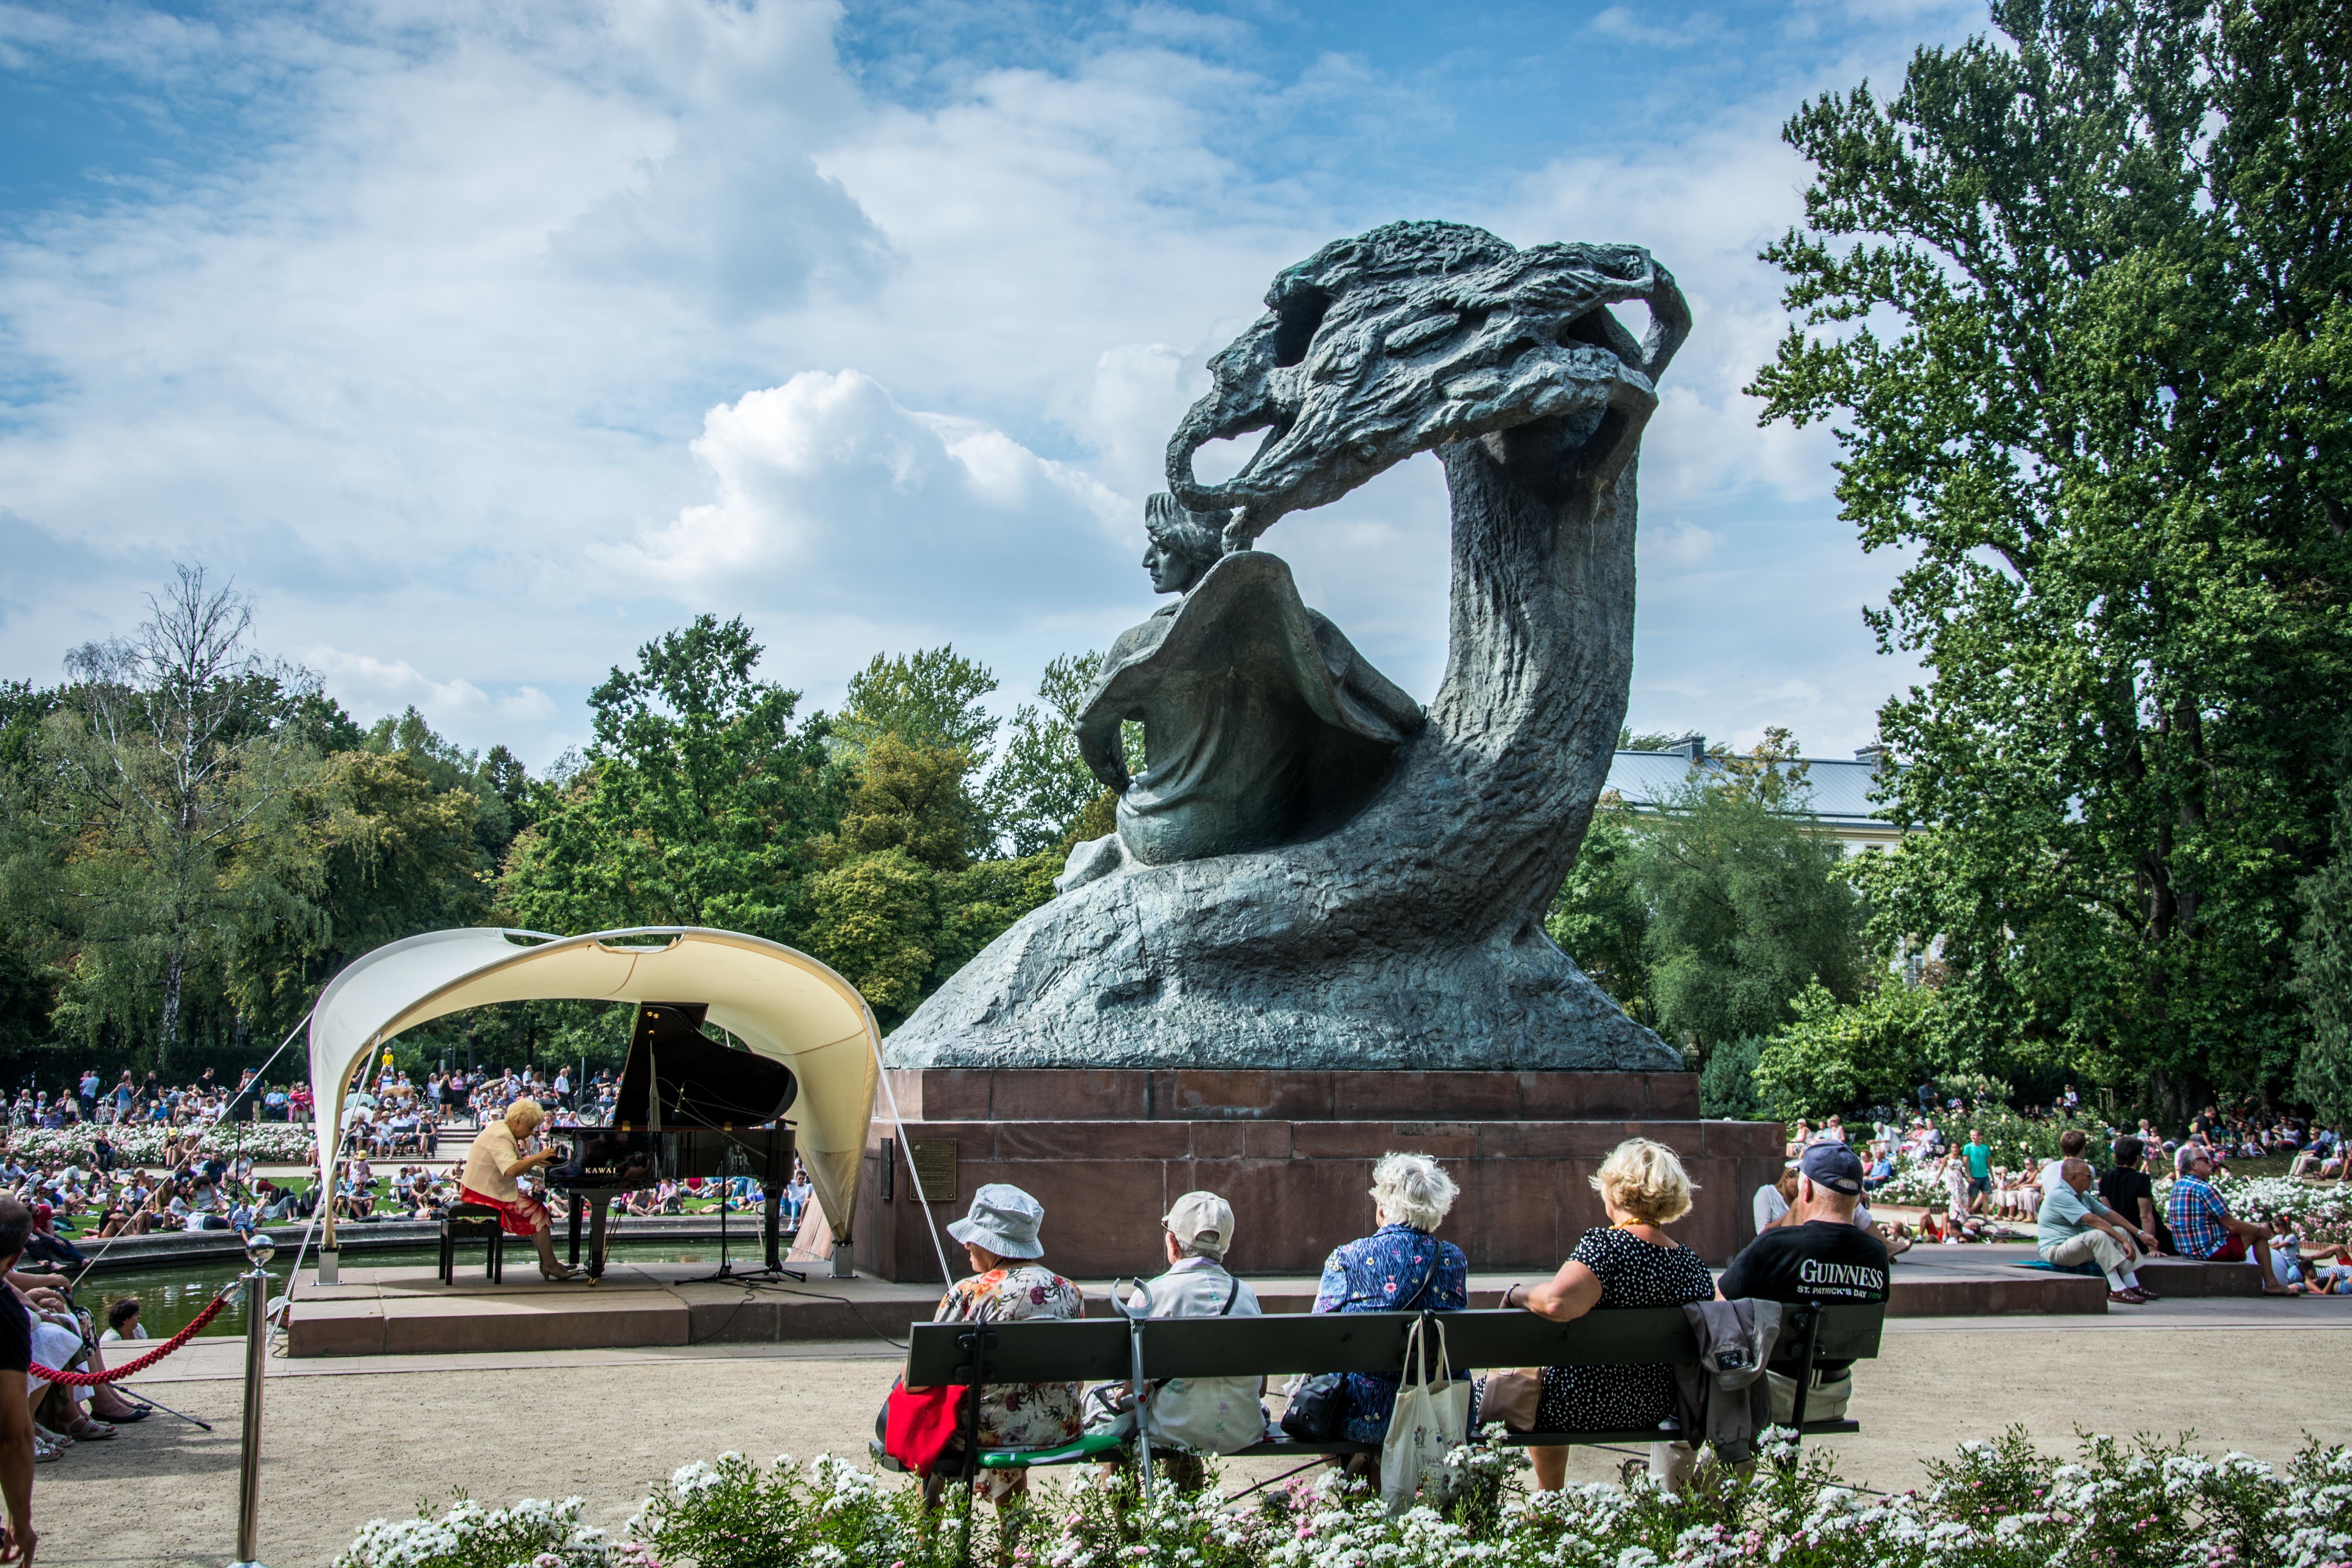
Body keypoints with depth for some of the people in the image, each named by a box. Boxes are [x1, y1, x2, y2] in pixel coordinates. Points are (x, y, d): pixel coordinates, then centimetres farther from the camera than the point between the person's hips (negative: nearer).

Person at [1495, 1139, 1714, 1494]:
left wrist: (1517, 1294, -18)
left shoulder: (1604, 1246, -23)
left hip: (1582, 1408, -5)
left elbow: (1557, 1302, -38)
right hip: (1654, 1411, 6)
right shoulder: (1696, 1266, -5)